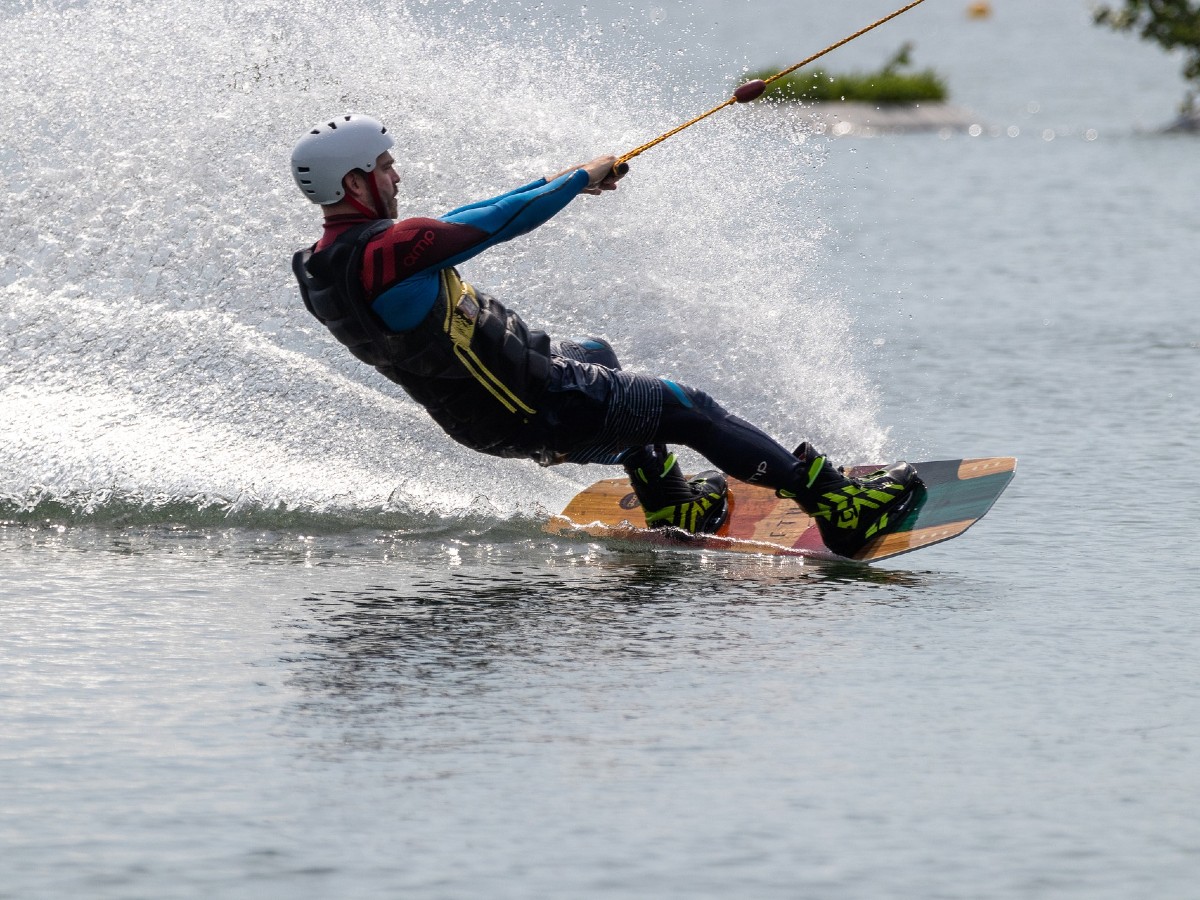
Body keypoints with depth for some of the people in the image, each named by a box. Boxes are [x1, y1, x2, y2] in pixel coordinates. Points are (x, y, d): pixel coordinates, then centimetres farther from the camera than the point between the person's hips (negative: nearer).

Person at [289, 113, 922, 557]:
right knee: (685, 407, 0)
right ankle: (836, 506, 0)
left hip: (473, 412, 10)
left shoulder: (322, 266, 1)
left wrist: (556, 183, 20)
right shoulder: (387, 249, -28)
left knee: (595, 355, 35)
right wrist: (580, 180, 1)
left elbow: (449, 226, 12)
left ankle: (667, 503, 39)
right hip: (530, 414, -10)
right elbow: (498, 224, -18)